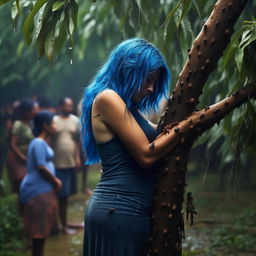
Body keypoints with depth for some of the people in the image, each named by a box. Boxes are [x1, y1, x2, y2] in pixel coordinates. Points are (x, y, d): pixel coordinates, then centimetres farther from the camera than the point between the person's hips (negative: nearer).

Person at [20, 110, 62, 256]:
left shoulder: (43, 143, 15)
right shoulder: (38, 143, -16)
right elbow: (41, 167, -21)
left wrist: (54, 181, 5)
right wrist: (56, 181, -9)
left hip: (44, 189, 10)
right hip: (38, 191, -10)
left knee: (44, 229, 14)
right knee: (39, 230, -6)